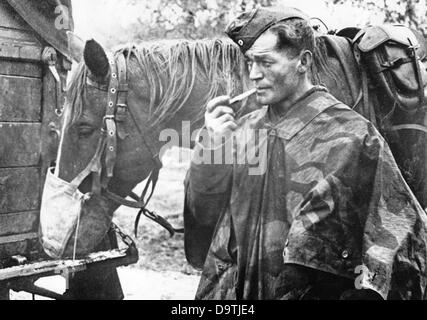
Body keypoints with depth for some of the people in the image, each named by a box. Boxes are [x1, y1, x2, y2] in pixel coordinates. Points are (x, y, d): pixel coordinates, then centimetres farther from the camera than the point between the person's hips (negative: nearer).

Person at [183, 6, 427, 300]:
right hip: (243, 288, 5)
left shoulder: (350, 134, -14)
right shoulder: (244, 129, 1)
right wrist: (209, 147, -12)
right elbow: (202, 214, 2)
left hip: (322, 289, -4)